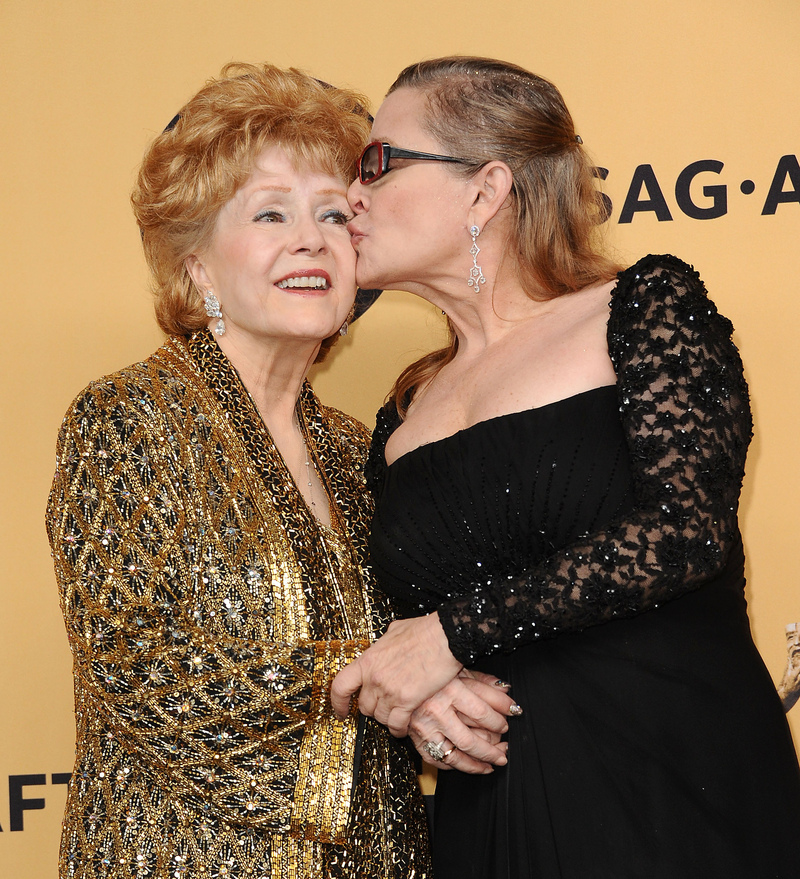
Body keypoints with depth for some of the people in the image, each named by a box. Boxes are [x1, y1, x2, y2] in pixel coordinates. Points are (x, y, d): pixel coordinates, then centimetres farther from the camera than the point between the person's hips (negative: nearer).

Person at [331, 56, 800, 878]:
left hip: (678, 788, -4)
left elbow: (689, 524, -16)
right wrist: (406, 692, -4)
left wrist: (454, 632, -16)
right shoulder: (405, 413, 12)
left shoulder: (645, 307, -3)